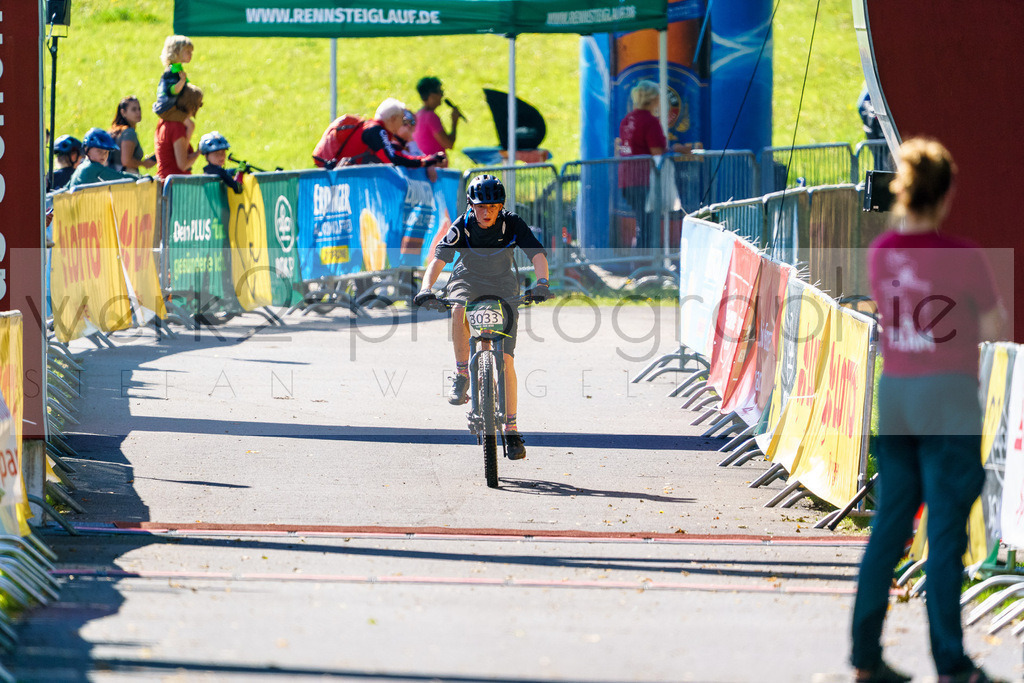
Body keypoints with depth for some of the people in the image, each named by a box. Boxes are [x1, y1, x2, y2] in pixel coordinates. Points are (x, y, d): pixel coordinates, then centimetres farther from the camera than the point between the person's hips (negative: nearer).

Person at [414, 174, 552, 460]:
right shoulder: (462, 227, -17)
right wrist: (426, 287, -45)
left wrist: (541, 283, -46)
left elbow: (538, 254, -26)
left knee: (506, 359, -9)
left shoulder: (512, 225, -18)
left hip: (503, 287, 0)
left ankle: (511, 429, -1)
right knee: (459, 311, -39)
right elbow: (439, 258, -27)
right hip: (468, 281, 0)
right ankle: (462, 375, -19)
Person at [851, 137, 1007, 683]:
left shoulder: (880, 252, 2)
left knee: (888, 528, 13)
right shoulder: (962, 257, -13)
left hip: (892, 393, 5)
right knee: (946, 533, -1)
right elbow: (993, 327, -7)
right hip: (948, 397, -5)